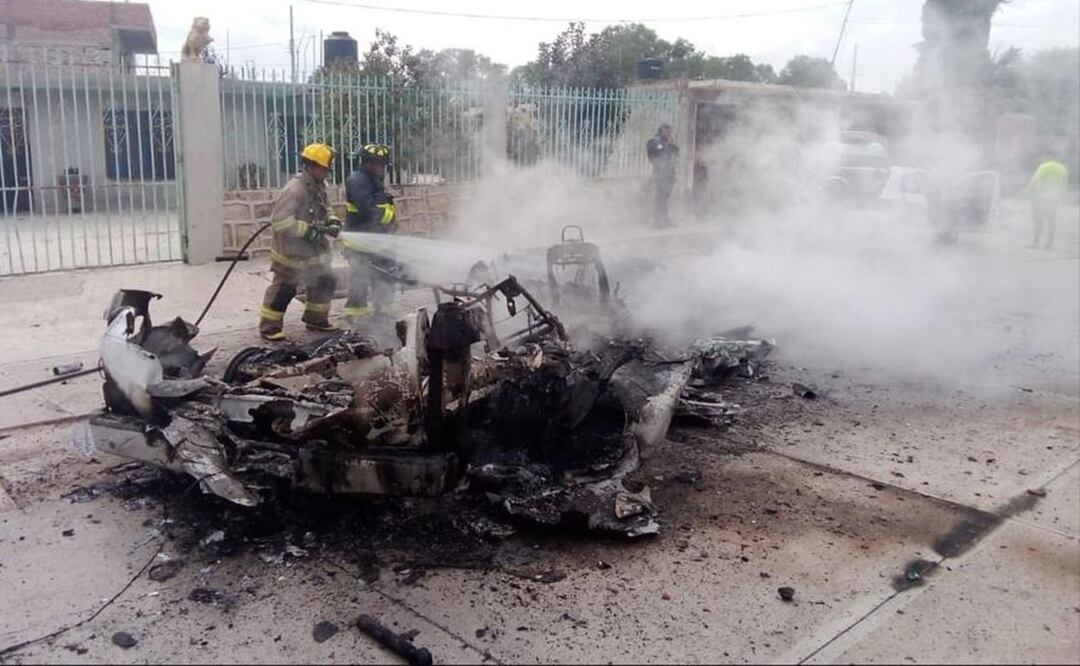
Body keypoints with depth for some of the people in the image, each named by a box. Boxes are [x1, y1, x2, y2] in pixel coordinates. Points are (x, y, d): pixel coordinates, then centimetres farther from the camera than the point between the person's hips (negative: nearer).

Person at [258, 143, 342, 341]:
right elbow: (280, 221, -30)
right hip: (291, 251, -8)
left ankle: (316, 319, 30)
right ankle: (269, 327, 13)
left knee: (325, 283, 13)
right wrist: (309, 229, -27)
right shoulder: (294, 190, -25)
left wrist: (333, 221, -3)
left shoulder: (319, 186, 3)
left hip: (314, 250, 8)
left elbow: (325, 209, 19)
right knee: (284, 288, 0)